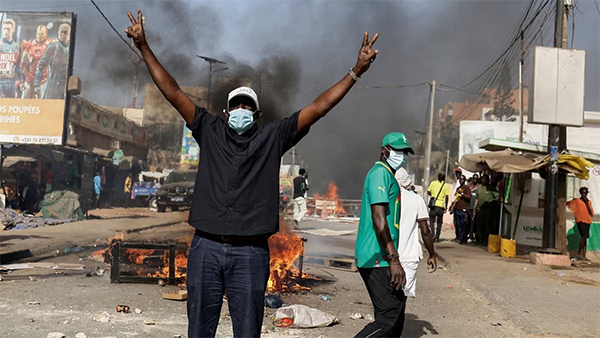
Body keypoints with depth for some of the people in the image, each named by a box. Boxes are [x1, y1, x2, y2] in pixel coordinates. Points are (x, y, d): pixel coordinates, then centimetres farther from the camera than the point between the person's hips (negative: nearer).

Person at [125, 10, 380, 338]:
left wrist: (356, 71, 0)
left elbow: (319, 107, 5)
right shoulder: (210, 131, 12)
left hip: (251, 252, -1)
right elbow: (173, 92, 10)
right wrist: (144, 47, 8)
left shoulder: (273, 136, 9)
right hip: (205, 248, 1)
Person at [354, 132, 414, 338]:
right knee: (389, 317, -12)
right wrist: (394, 259, -25)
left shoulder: (388, 175, 21)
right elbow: (378, 217, -21)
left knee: (396, 312, 14)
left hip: (382, 259, 11)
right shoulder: (380, 173, -11)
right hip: (377, 259, -11)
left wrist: (393, 257, 26)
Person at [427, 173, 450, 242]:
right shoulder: (446, 185, 2)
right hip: (441, 205, 0)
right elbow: (446, 197, -3)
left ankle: (433, 234, -12)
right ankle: (437, 237, 12)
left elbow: (428, 192, 5)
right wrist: (446, 207, 2)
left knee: (432, 221, 6)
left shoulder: (433, 183, 5)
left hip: (433, 204, 0)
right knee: (439, 222, 12)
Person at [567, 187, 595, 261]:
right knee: (584, 236, -20)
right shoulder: (576, 201, 1)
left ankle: (584, 256, 8)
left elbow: (591, 213, 2)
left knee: (585, 238, 6)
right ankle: (579, 253, -13)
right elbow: (567, 203, 10)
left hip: (587, 221, 5)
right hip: (580, 221, -5)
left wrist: (587, 203, -4)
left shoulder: (589, 202, 12)